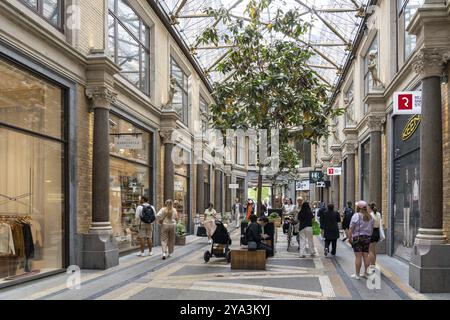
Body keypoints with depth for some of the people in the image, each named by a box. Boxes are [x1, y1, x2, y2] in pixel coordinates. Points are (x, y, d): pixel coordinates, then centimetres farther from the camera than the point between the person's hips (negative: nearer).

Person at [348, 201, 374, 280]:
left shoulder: (356, 216, -10)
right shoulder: (370, 217, 9)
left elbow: (351, 228, -12)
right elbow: (372, 229, 13)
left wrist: (349, 238, -6)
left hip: (357, 238, -5)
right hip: (367, 238, 6)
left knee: (358, 257, -3)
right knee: (366, 256, 10)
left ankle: (357, 275, 2)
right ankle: (366, 273, 15)